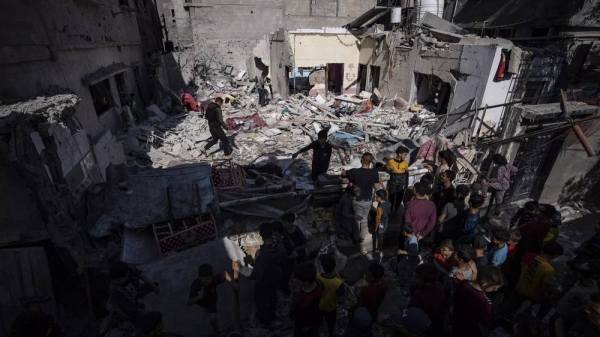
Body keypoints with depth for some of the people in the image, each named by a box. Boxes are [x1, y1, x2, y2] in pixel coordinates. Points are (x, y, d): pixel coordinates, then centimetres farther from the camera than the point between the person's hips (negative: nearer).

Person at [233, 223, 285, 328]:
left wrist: (240, 269, -34)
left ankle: (265, 320, 49)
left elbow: (256, 274, -36)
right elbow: (281, 263, -3)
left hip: (263, 283, -5)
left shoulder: (261, 254, -41)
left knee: (261, 300, 24)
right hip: (276, 279, 5)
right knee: (272, 296, 32)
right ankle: (272, 315, 57)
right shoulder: (280, 248, -21)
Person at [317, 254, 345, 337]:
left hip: (318, 306, 2)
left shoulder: (316, 278, -30)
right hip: (331, 307, -2)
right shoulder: (338, 283, -37)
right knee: (331, 323, 30)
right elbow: (339, 301, -24)